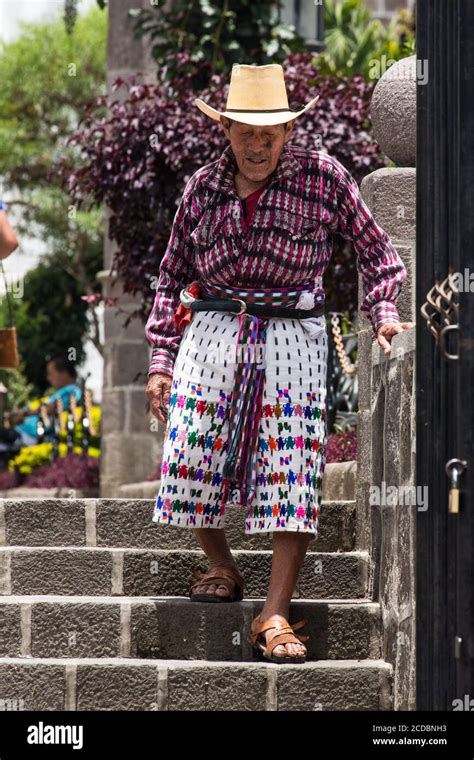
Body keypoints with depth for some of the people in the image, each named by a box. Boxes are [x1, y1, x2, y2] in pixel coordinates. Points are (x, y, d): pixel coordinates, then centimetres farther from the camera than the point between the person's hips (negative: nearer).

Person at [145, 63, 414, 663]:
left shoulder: (323, 179, 2)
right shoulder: (203, 187, 9)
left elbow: (374, 249, 11)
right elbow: (172, 274, 16)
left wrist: (384, 315, -4)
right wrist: (161, 360, 10)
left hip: (293, 337, -2)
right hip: (213, 329, 2)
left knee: (293, 472, -10)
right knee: (191, 457, -4)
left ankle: (276, 615, -7)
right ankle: (221, 567, 23)